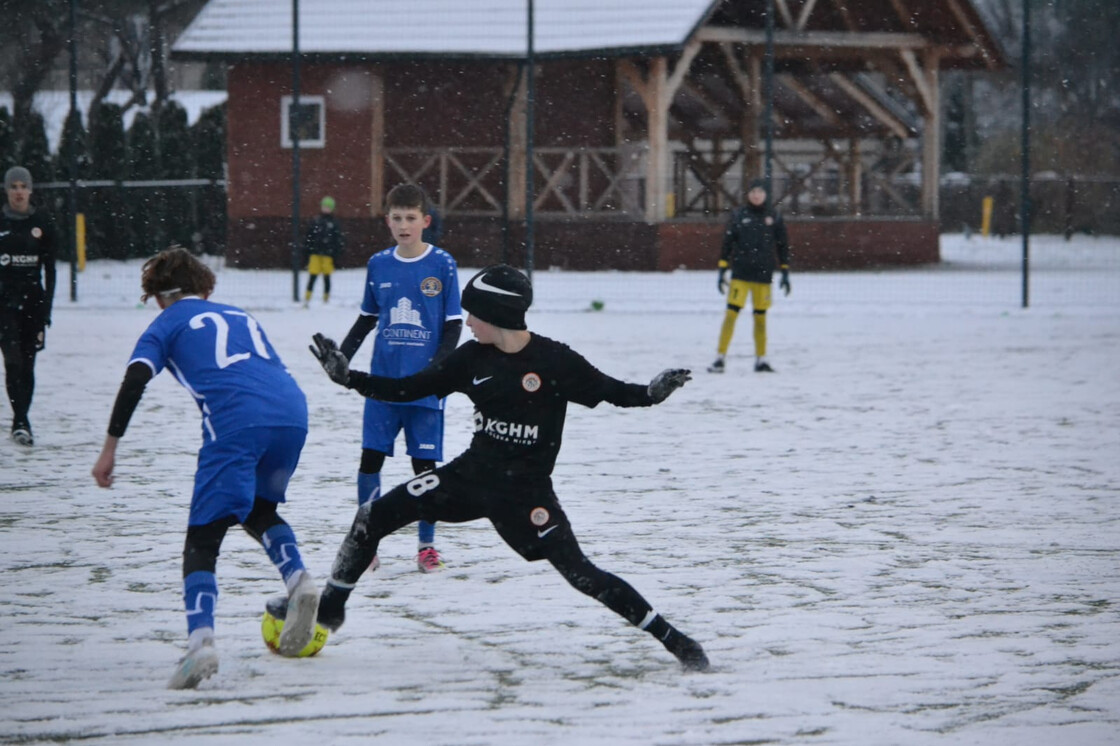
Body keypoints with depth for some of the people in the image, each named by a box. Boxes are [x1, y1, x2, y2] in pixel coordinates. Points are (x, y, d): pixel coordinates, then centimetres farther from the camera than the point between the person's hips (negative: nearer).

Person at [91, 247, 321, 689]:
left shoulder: (168, 323, 19)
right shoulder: (238, 316, 34)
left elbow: (136, 379, 3)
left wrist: (110, 447, 0)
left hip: (234, 423, -5)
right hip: (293, 412, 5)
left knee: (203, 539, -1)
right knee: (259, 510, 30)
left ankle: (201, 642, -21)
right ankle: (298, 581, 5)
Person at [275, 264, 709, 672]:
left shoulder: (555, 362, -15)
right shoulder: (473, 358, -1)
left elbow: (609, 391, -8)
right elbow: (411, 389, 6)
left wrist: (650, 393, -28)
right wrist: (349, 378, 0)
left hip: (526, 490, -5)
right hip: (472, 472, 5)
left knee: (580, 573, -15)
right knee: (373, 517, -1)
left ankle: (672, 639, -4)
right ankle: (329, 607, 19)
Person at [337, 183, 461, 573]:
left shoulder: (442, 265, -3)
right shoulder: (378, 264, 6)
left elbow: (453, 325, -1)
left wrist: (437, 368, -13)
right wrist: (341, 357, 7)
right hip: (382, 380, 3)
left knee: (424, 464, 2)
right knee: (370, 459, 0)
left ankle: (426, 545, 12)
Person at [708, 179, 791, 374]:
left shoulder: (774, 217, 5)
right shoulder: (738, 216, 1)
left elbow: (783, 245, 10)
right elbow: (727, 243, 4)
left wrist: (785, 273, 7)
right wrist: (722, 271, 0)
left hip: (764, 275, 2)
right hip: (740, 274, -2)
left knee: (760, 317, 6)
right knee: (731, 313, -9)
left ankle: (761, 360, 15)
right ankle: (720, 358, -8)